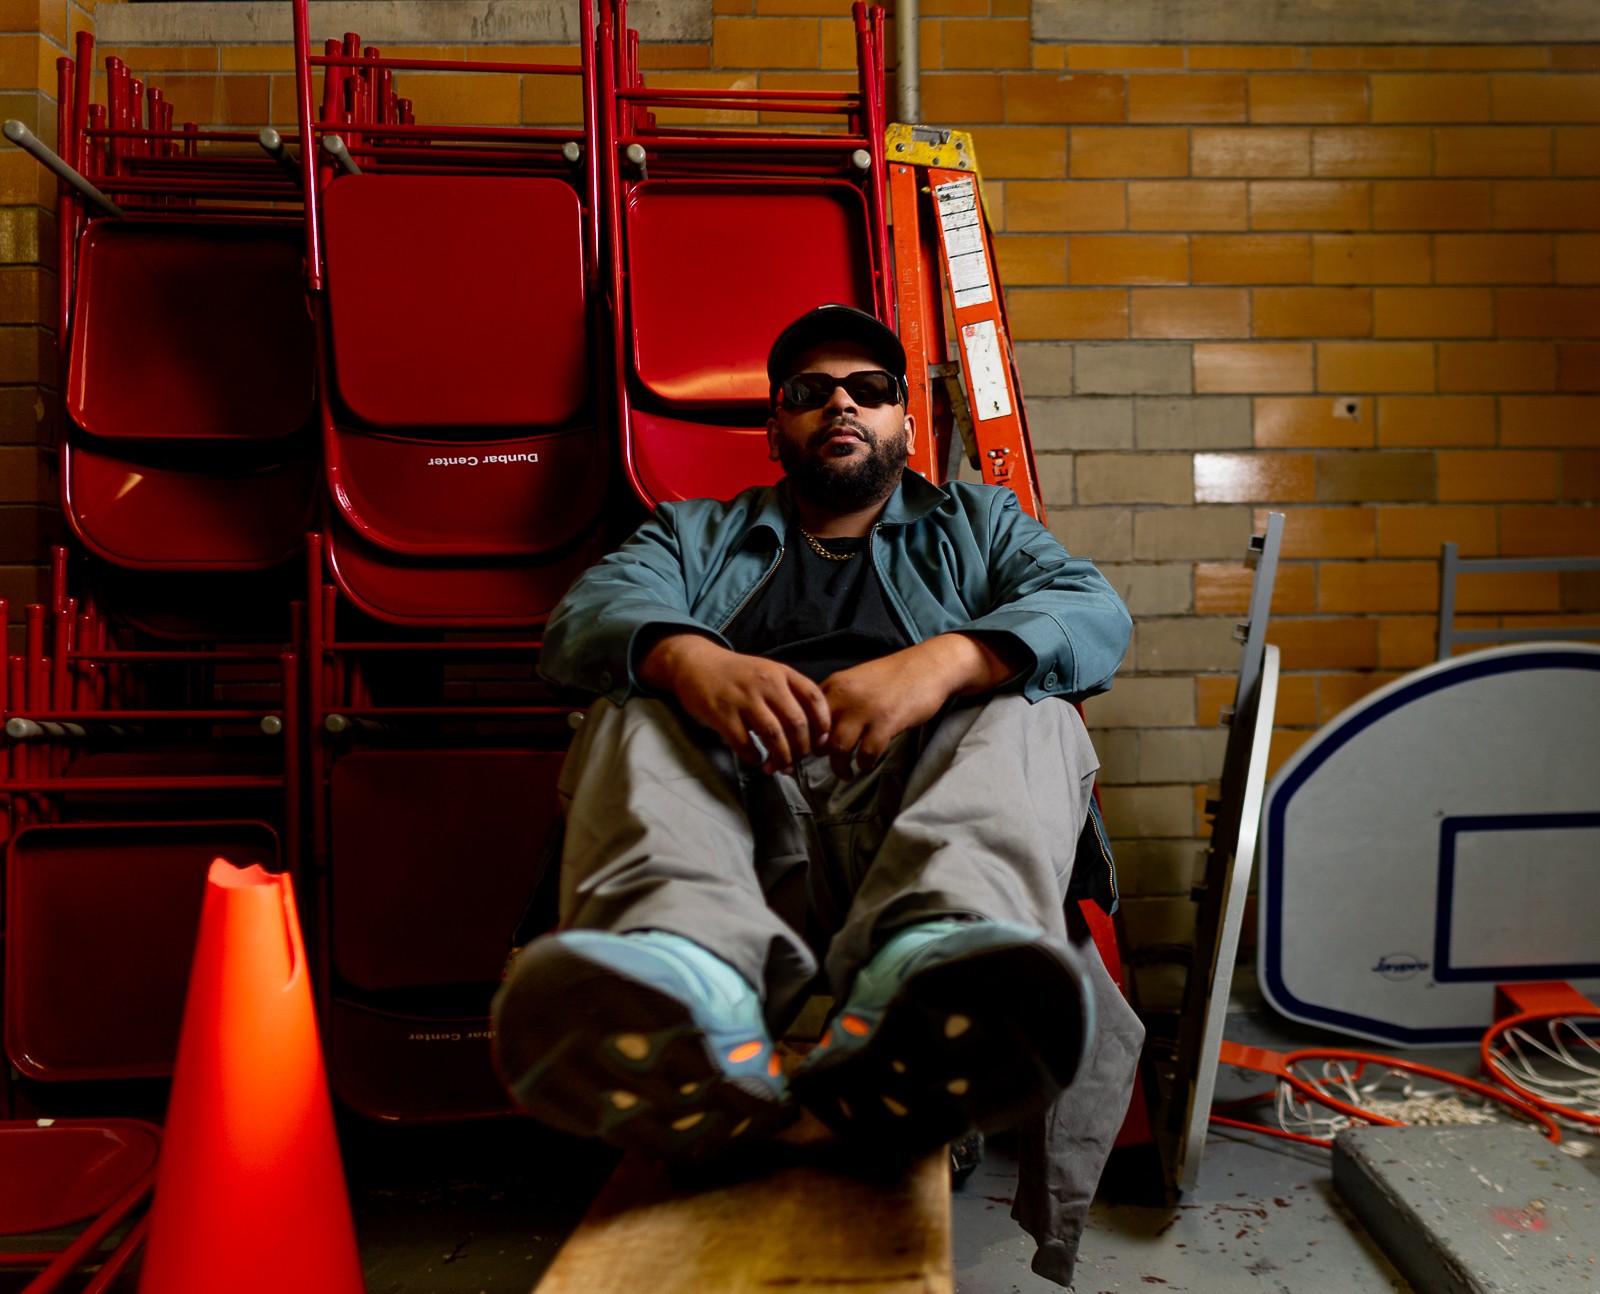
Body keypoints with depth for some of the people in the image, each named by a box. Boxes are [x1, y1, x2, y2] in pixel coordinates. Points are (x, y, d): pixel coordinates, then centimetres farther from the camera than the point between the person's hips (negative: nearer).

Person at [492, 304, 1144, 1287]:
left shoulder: (978, 524, 26)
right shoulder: (696, 535, 27)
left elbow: (1095, 613, 5)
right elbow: (586, 613, 5)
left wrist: (943, 661, -18)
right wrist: (688, 658, -21)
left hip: (918, 815, 0)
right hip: (738, 819, 1)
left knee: (1028, 719, -24)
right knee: (634, 718, -20)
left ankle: (928, 957, -56)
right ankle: (694, 985, -51)